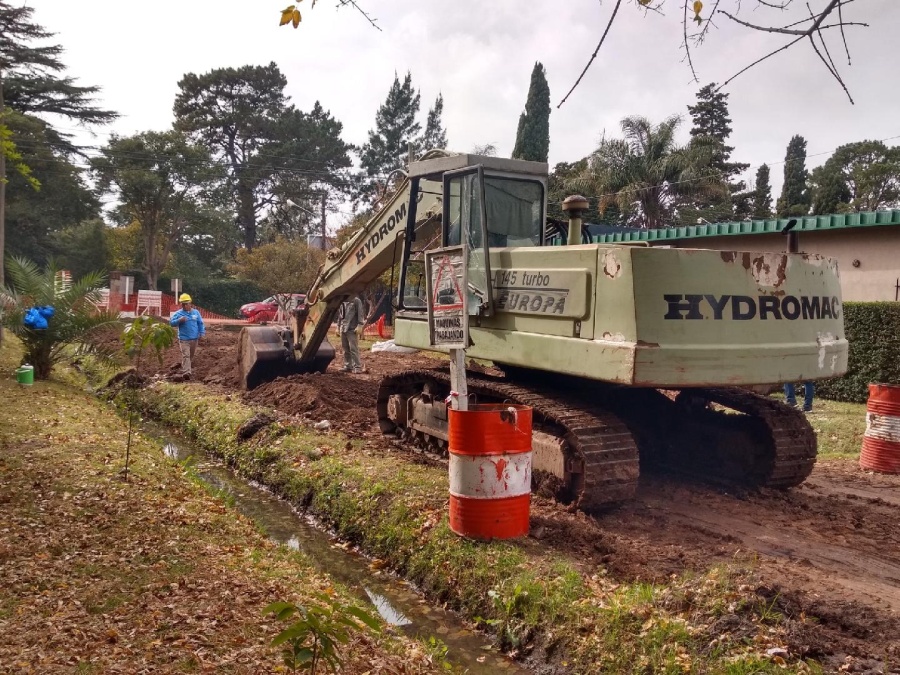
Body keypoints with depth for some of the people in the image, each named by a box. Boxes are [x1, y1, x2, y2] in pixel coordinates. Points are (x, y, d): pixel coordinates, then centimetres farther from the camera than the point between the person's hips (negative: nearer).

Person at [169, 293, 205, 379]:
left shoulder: (196, 312, 5)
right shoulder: (178, 313, -3)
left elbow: (200, 323, 11)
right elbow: (171, 322, -8)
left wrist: (201, 333, 0)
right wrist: (179, 320, -24)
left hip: (194, 339, 4)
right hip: (184, 339, -4)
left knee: (191, 356, 16)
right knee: (185, 355, -15)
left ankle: (184, 369, 36)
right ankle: (186, 372, -22)